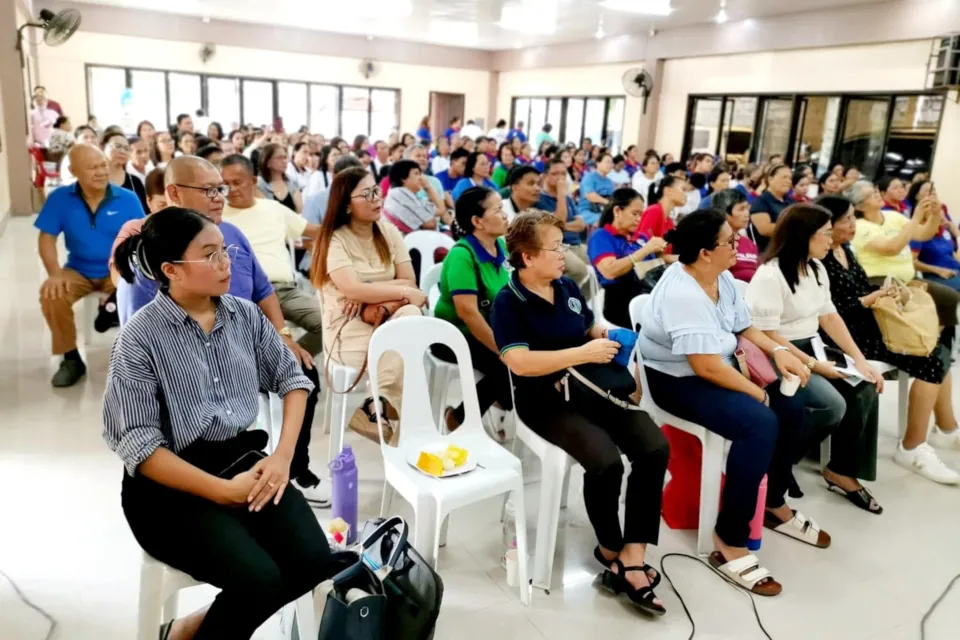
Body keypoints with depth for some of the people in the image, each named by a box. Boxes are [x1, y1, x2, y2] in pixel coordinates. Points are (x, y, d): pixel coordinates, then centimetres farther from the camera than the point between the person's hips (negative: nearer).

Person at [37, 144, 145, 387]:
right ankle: (71, 358, -3)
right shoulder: (60, 198, -5)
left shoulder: (128, 199, -7)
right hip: (78, 271, 1)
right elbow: (47, 238, -3)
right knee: (51, 294, -26)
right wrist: (55, 273, -19)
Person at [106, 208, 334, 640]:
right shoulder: (139, 338, -11)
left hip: (243, 459, 5)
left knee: (315, 561, -14)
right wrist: (225, 491, -19)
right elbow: (138, 444, -15)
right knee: (259, 579, -24)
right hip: (170, 485, -5)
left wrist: (283, 455, -6)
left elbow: (291, 377, 10)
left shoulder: (245, 315, 3)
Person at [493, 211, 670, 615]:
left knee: (655, 448, -15)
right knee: (606, 461, -28)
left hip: (593, 387, 7)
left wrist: (607, 334, 1)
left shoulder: (568, 287, 11)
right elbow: (520, 362, -22)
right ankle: (609, 550, 1)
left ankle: (632, 557, -10)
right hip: (545, 400, -6)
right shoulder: (508, 302, -10)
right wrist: (584, 353, -23)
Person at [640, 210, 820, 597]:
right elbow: (706, 366, -29)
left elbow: (744, 329, 12)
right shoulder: (682, 294, -28)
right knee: (761, 424, -28)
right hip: (678, 381, -9)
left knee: (792, 408, 0)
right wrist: (759, 393, -19)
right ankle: (729, 544, -20)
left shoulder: (722, 278, 2)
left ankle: (774, 503, 23)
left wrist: (778, 351, -7)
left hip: (716, 369, 9)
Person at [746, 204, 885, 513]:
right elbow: (767, 336, -22)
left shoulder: (816, 268, 10)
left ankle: (841, 470, 4)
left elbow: (829, 317, 10)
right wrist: (814, 365, -20)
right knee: (833, 405, -24)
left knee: (866, 388, -8)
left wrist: (859, 359, 0)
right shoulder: (769, 276, -19)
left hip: (812, 348, 9)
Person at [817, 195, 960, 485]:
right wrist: (871, 299, -15)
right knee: (931, 364, -15)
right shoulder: (820, 261, -18)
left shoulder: (845, 249, 11)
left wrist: (884, 291, -1)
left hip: (867, 324, 9)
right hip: (850, 334, -9)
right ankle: (912, 448, -6)